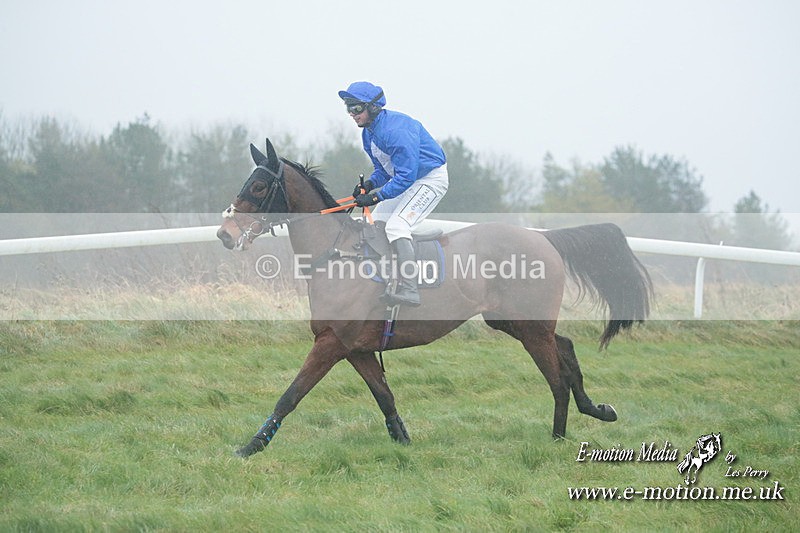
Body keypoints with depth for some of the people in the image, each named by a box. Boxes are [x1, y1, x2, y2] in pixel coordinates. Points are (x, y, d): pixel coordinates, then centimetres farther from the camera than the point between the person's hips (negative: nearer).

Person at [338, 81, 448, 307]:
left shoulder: (395, 131, -29)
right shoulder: (369, 132, 4)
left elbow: (406, 176, -31)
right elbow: (384, 169, 12)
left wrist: (376, 196, -30)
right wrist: (369, 184, -9)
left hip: (431, 179, -11)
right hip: (406, 179, 11)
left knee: (396, 226, -24)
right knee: (375, 223, 11)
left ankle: (409, 290, -30)